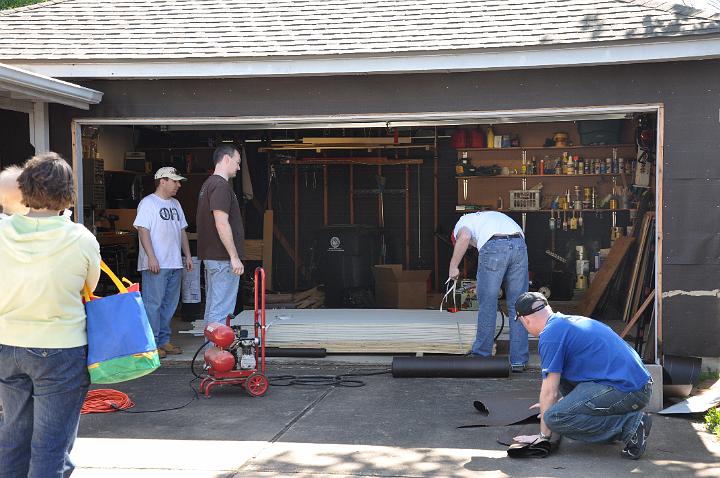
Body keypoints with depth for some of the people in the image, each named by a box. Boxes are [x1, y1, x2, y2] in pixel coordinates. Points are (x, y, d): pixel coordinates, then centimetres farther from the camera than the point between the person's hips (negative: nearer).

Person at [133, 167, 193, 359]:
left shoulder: (175, 204, 18)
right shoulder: (148, 203, -7)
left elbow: (182, 231, 22)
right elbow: (143, 231, -14)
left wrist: (188, 255, 16)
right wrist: (151, 258, -20)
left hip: (175, 264, 8)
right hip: (156, 264, -8)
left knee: (169, 304, 11)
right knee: (153, 304, -6)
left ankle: (164, 340, 19)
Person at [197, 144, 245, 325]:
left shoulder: (208, 184, 17)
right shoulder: (221, 186, -15)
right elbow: (222, 224, -22)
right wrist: (235, 257, -19)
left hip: (211, 256, 10)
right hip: (223, 258, -10)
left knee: (212, 307, 14)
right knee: (221, 310, -8)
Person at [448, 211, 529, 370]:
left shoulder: (463, 221, 22)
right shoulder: (491, 216, 41)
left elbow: (464, 237, -4)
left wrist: (453, 266, 3)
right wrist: (482, 285, 45)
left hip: (494, 246, -5)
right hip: (520, 245, 6)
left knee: (487, 306, 7)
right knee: (517, 307, 10)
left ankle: (481, 356, 18)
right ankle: (519, 361, 12)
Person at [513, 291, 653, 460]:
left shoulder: (550, 335, -7)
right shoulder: (572, 320, 22)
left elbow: (550, 391, -6)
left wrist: (543, 434, 5)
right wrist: (552, 404, 52)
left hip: (627, 390, -10)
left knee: (554, 418, -17)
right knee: (562, 375, 21)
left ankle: (630, 423, -12)